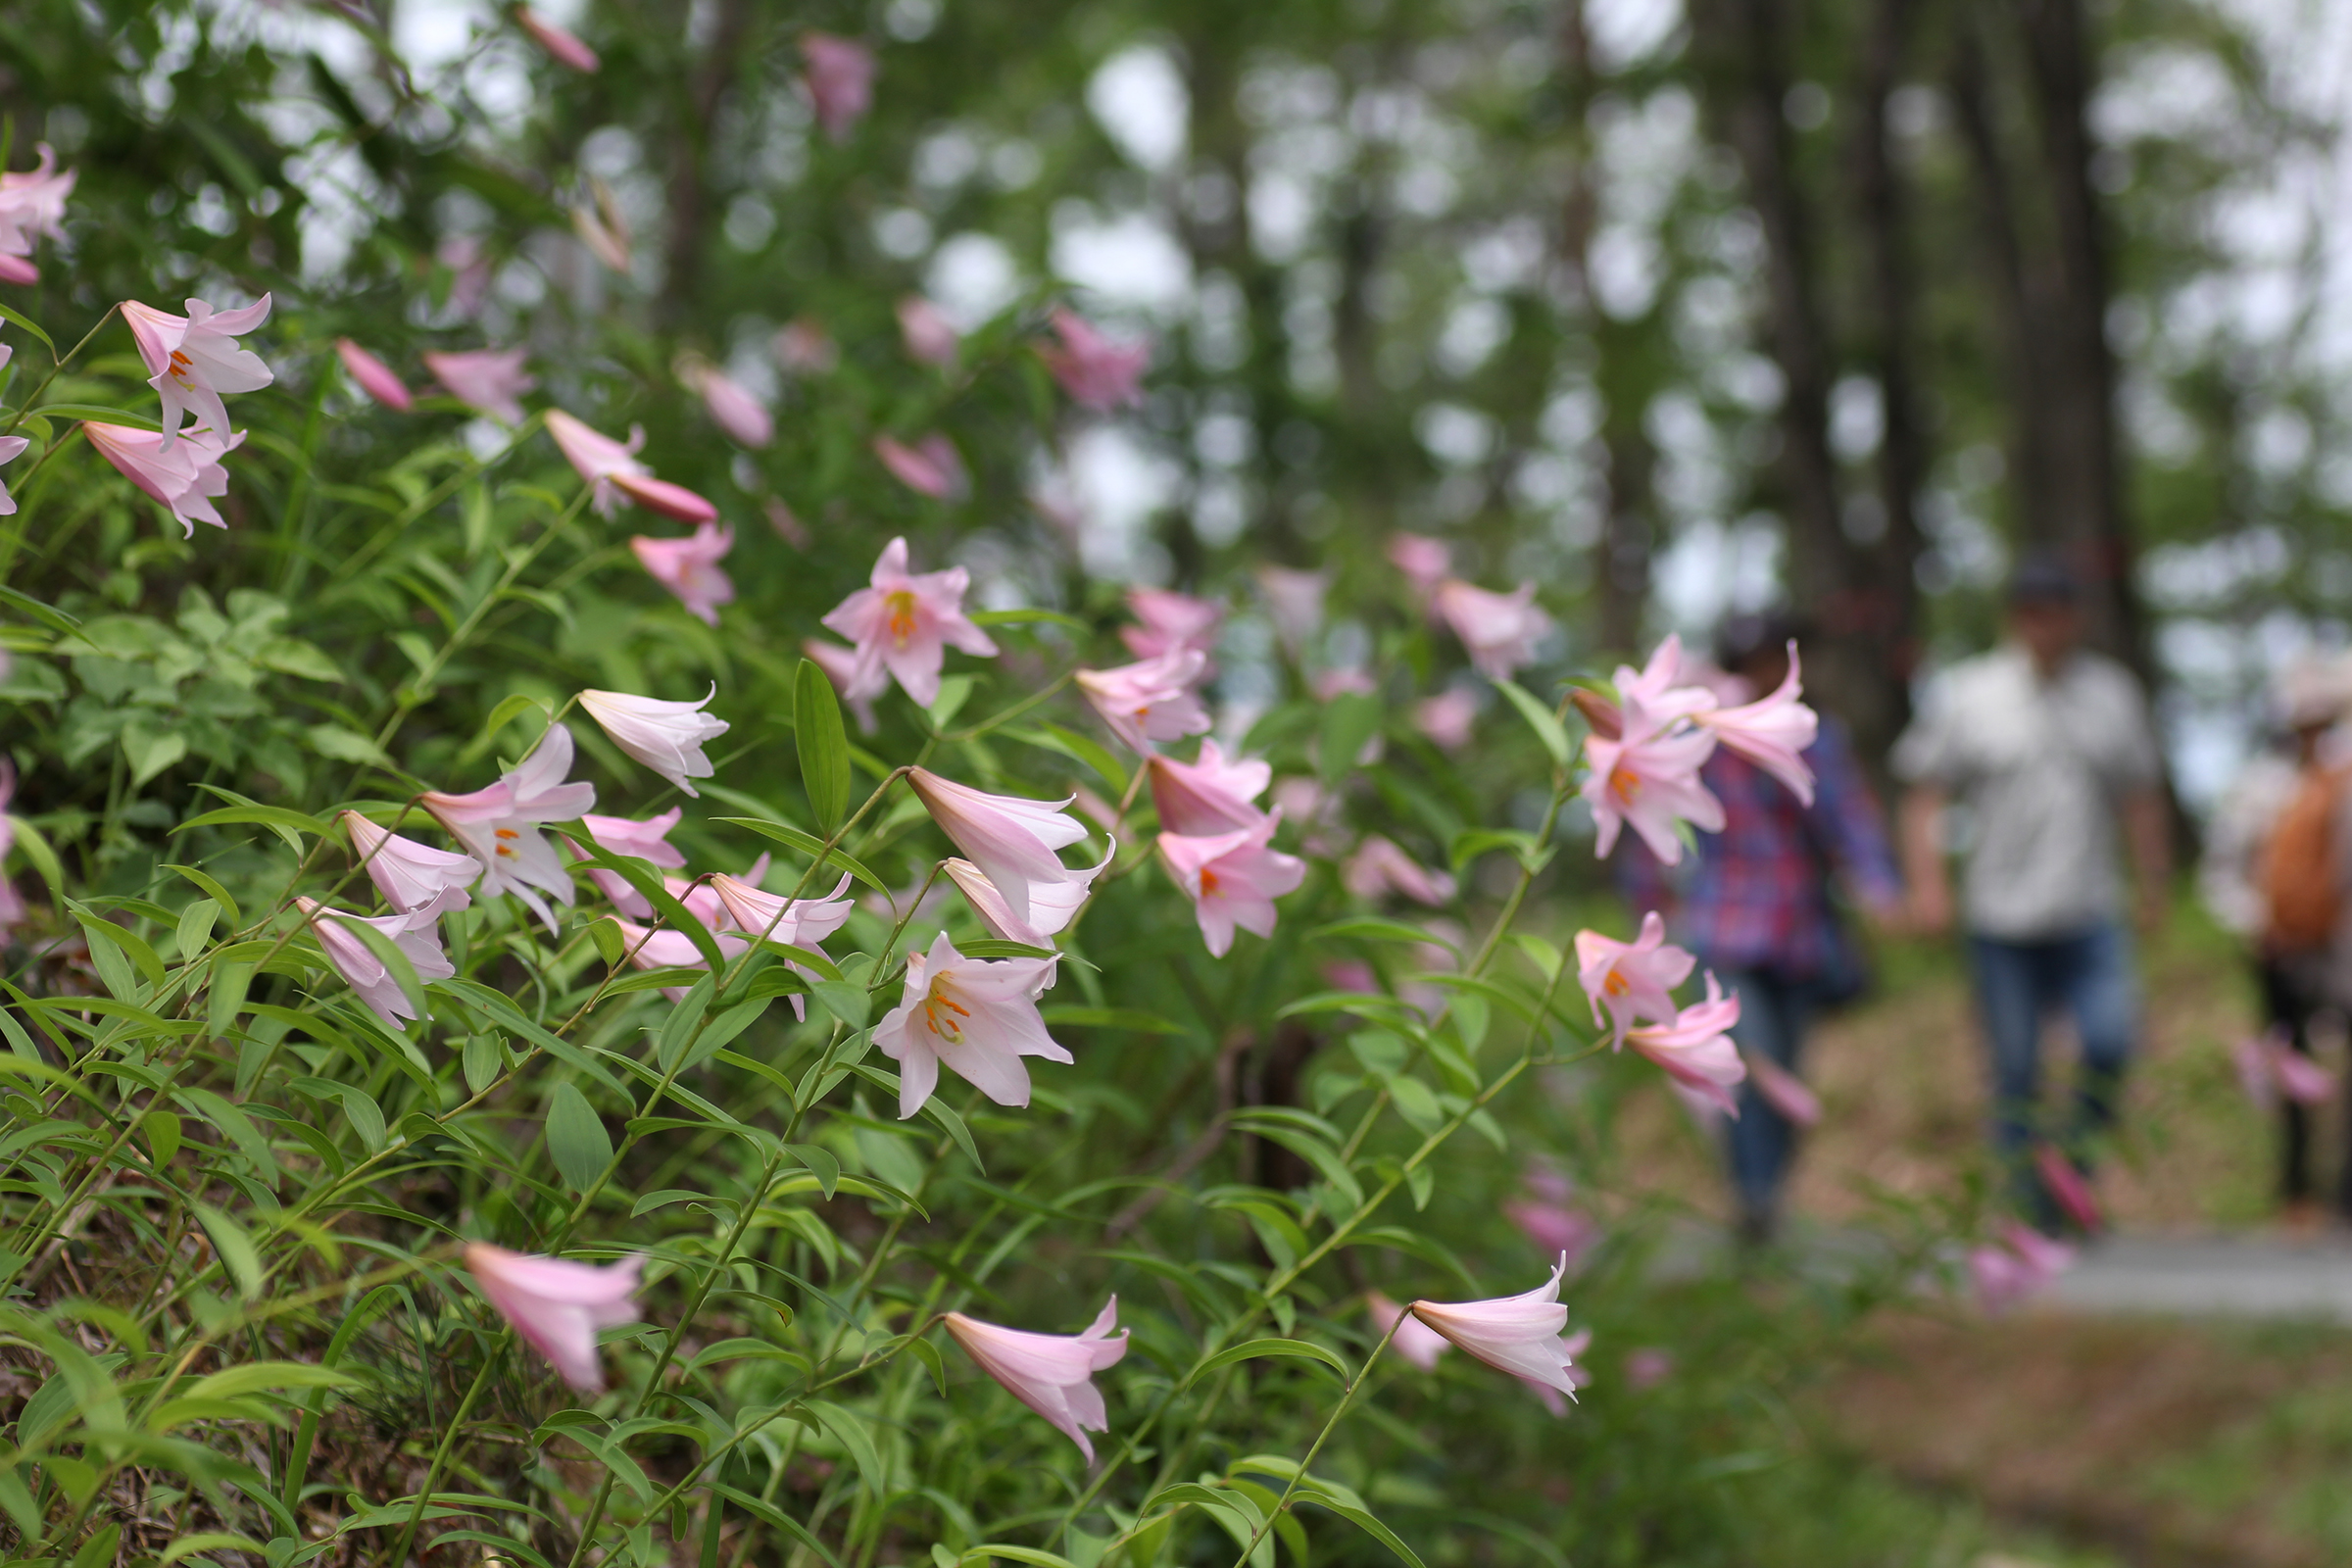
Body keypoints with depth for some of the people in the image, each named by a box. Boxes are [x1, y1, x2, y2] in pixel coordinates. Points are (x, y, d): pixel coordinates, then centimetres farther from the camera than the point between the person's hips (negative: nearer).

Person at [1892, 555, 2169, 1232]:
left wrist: (2154, 887, 16)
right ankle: (2039, 1208, 11)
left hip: (2091, 917, 1)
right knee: (2015, 1074, 1)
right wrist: (1927, 885, -7)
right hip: (2002, 921, -1)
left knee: (2111, 1039, -16)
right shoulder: (1966, 694, 0)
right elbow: (1924, 798, 3)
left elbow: (2142, 801, 16)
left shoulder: (2112, 692, 8)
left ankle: (2073, 1151, 9)